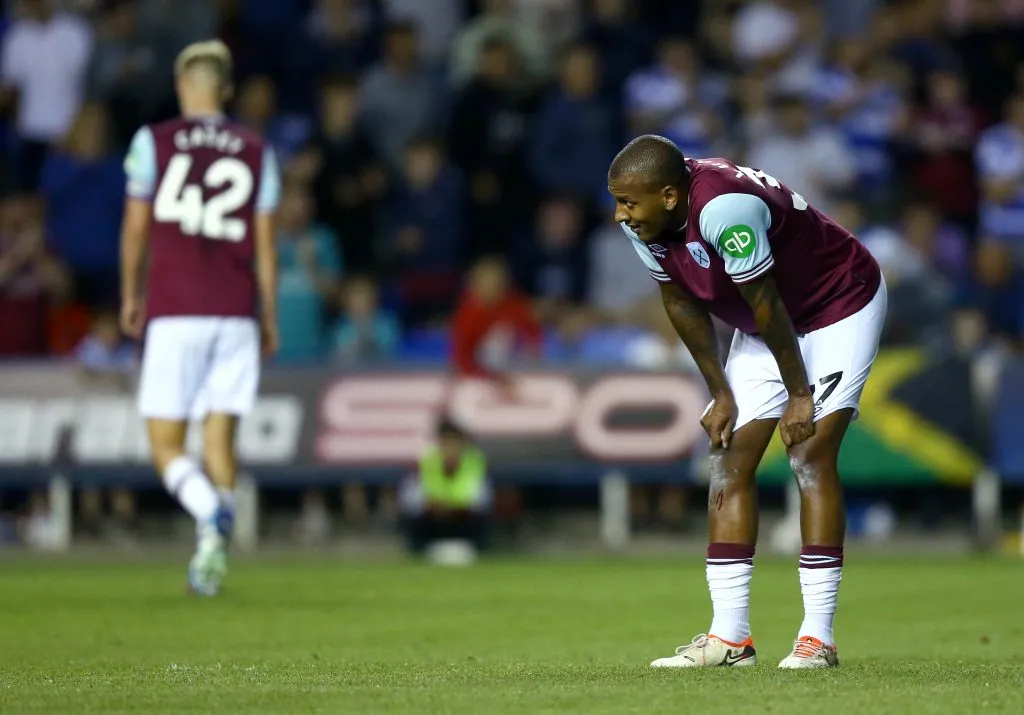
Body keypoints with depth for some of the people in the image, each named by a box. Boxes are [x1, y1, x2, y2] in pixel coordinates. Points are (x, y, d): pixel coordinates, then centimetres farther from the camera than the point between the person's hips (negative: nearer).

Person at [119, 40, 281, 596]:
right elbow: (265, 246, 8)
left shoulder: (153, 142, 2)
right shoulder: (256, 153, 8)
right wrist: (270, 318, 16)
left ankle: (211, 513, -28)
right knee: (219, 437, 7)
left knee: (165, 444, 0)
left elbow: (135, 229, 4)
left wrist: (130, 296, 17)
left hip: (174, 314, -2)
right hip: (235, 314, 3)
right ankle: (210, 557, -1)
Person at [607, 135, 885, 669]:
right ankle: (730, 636, -1)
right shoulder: (644, 223, -14)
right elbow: (682, 304, 0)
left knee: (811, 456, -16)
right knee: (730, 462, -1)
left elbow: (766, 307, -28)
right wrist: (721, 393, 2)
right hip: (764, 327, 8)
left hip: (840, 309, -8)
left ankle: (818, 637, -14)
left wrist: (798, 394, -17)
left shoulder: (724, 208, -38)